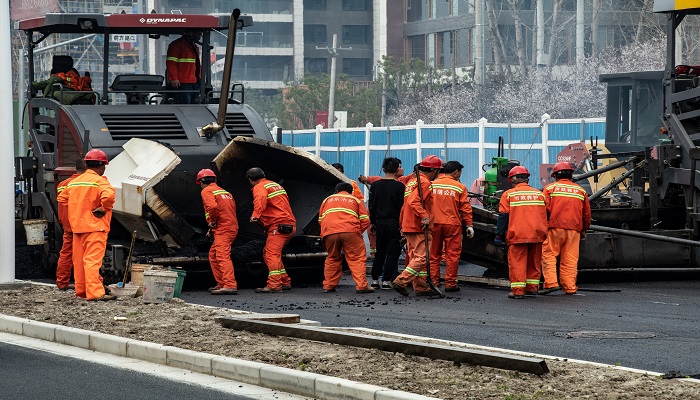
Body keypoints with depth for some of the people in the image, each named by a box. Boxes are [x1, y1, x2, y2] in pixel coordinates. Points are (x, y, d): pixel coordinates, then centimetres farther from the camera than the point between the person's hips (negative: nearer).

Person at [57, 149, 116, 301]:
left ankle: (81, 290, 21)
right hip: (94, 226, -7)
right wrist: (104, 209, -12)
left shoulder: (75, 182, 14)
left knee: (79, 259, 14)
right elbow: (108, 196, -28)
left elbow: (62, 198, 20)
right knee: (93, 259, -12)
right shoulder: (99, 181, -10)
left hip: (77, 226, 7)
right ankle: (95, 292, -18)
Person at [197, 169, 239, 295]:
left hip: (223, 230, -10)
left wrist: (212, 222, -6)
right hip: (232, 227, 10)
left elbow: (213, 207, -22)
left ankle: (230, 285, -31)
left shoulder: (207, 191, -2)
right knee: (213, 255, 20)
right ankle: (221, 284, 22)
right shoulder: (224, 192, 25)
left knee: (223, 256, -18)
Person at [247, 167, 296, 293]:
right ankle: (285, 282, 19)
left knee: (272, 254, -15)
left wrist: (256, 215, -34)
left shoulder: (259, 187, -3)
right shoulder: (276, 185, 25)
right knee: (267, 253, 18)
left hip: (278, 226, -9)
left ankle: (274, 285, -26)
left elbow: (261, 199, -26)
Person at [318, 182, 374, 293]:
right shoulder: (355, 200, 24)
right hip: (350, 232, -2)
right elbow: (365, 221, 14)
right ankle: (361, 285, -9)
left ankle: (328, 286, 17)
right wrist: (358, 232, 26)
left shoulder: (327, 200, 29)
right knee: (357, 258, 2)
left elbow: (320, 219, 29)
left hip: (329, 233, 2)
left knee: (332, 259, 18)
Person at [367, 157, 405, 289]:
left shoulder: (375, 185, 5)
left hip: (380, 222, 4)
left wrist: (372, 222, 17)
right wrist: (402, 224, -2)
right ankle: (386, 281, -4)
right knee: (392, 252, 0)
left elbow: (372, 206, 10)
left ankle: (375, 280, 13)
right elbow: (402, 206, -8)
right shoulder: (399, 186, -8)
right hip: (394, 223, -4)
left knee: (379, 252, 14)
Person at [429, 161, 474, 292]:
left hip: (435, 223, 3)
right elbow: (465, 208, -3)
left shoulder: (432, 185, 4)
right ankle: (450, 283, 1)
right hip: (452, 224, -3)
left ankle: (433, 281, 13)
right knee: (452, 255, 2)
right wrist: (469, 225, 2)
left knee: (434, 255, 12)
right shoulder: (460, 187, -3)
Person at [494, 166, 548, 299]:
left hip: (517, 235, -4)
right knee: (534, 262, 16)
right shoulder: (540, 194, 13)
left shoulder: (508, 195, 1)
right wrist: (545, 233, 23)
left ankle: (517, 290, -7)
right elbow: (547, 215, 16)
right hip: (537, 235, 4)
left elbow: (503, 216, -2)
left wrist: (499, 235, 1)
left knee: (517, 263, -2)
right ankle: (532, 287, 20)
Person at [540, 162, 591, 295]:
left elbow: (544, 209, -2)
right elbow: (587, 213, 17)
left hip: (555, 228, -3)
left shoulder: (550, 188, 4)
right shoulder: (580, 191, 14)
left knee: (548, 255, 1)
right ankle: (569, 287, 2)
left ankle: (551, 283, -11)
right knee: (570, 259, 4)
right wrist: (584, 230, 28)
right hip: (574, 229, 3)